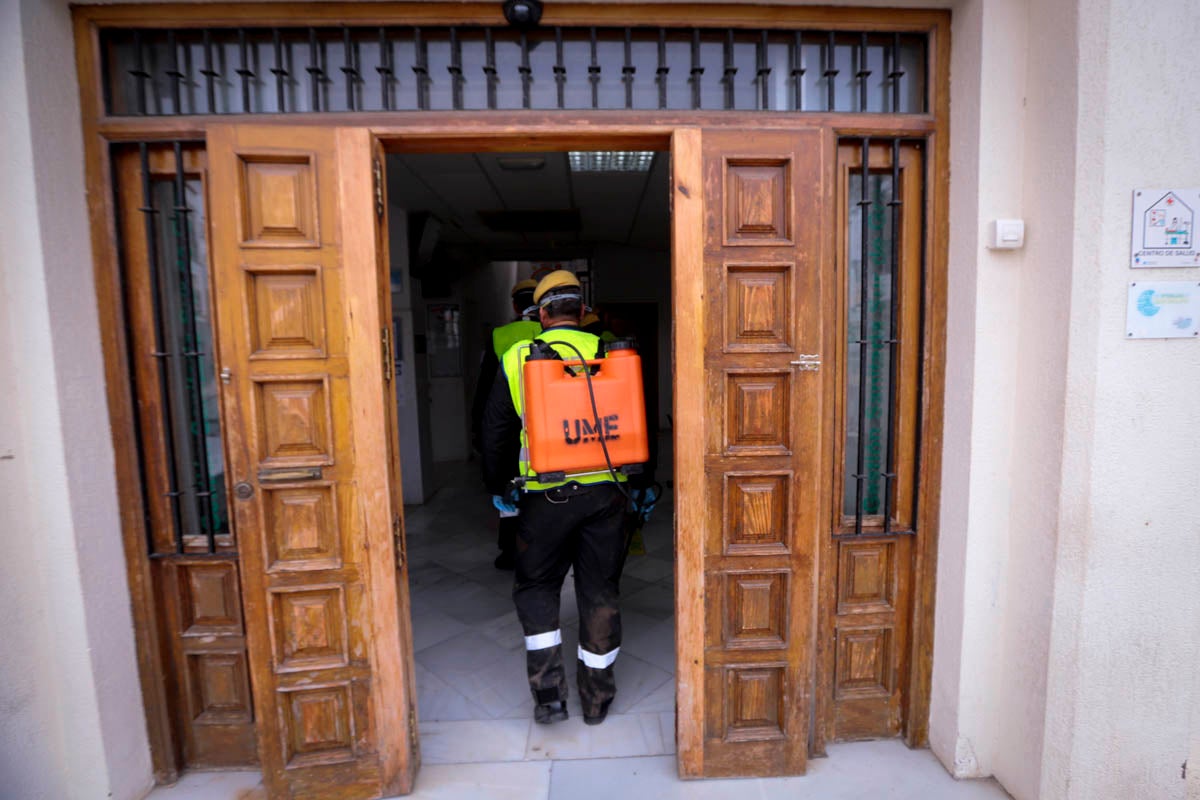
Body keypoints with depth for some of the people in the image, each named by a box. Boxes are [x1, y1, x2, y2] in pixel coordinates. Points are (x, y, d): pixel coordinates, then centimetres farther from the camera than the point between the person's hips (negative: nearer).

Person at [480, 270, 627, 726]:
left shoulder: (517, 358, 0)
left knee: (536, 587, 18)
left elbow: (495, 431, 5)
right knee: (599, 591, 13)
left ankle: (548, 693, 14)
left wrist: (499, 487, 19)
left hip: (547, 496, -1)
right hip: (604, 492, 2)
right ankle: (596, 699, 27)